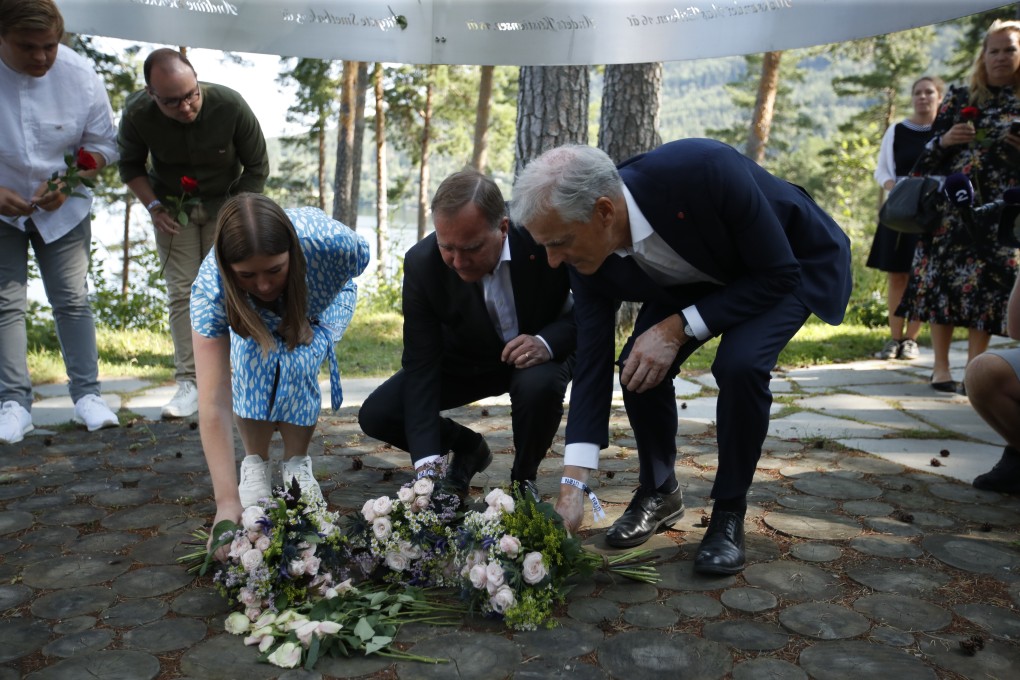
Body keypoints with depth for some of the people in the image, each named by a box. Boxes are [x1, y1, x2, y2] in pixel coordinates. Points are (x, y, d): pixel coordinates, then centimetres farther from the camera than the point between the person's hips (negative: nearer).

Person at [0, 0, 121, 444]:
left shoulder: (79, 73, -15)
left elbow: (102, 144, -6)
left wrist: (67, 184, -20)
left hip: (63, 208, 1)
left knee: (72, 299, 2)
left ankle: (86, 394, 11)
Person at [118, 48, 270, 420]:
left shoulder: (230, 106, -25)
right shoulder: (137, 114, -20)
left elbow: (257, 167, -10)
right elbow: (130, 164, 1)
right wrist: (153, 206, -12)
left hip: (224, 204, -1)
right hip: (173, 207, 1)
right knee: (182, 292, -6)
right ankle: (188, 383, -4)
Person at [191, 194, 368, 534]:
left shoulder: (333, 244, -43)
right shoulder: (210, 288, -40)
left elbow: (360, 256, -15)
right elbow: (214, 406, -43)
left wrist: (308, 326, -20)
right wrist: (227, 502, -49)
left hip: (323, 304, 0)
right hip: (255, 316, 1)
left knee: (298, 363, -26)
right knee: (252, 360, -28)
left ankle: (297, 464, -2)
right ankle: (255, 465, -4)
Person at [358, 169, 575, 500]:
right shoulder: (421, 264, -26)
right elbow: (421, 364, -24)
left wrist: (547, 342, -38)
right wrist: (427, 463, -31)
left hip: (541, 347, -1)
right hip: (467, 360, 2)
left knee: (539, 385, -37)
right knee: (376, 415, -13)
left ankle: (523, 479, -4)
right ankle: (468, 447, 15)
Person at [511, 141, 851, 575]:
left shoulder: (703, 171, -41)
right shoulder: (589, 255, -23)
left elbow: (778, 274, -28)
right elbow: (592, 364, -19)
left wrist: (677, 328, -34)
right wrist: (572, 489, -23)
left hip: (797, 263, -4)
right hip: (699, 275, 4)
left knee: (739, 365, -30)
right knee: (639, 367, -16)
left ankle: (729, 513, -6)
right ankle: (658, 492, 11)